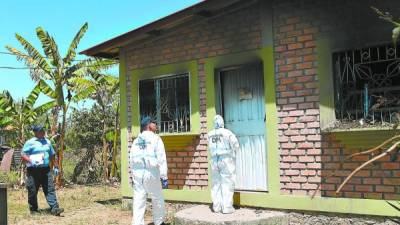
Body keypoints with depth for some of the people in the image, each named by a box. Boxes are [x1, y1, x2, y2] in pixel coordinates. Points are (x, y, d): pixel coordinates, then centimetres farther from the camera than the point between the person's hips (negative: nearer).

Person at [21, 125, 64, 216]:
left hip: (46, 169, 4)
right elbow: (23, 155, -6)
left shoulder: (47, 142, 14)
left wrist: (55, 166, 20)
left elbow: (52, 155, 22)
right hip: (33, 170, -4)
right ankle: (33, 209, 20)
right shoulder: (30, 143, -2)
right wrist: (31, 161, -22)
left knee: (50, 189, -4)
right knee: (33, 191, 5)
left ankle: (54, 208, -8)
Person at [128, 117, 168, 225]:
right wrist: (164, 177, -9)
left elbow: (131, 160, 12)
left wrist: (132, 176, 19)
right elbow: (161, 160, -10)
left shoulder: (136, 141, 11)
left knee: (138, 202, 5)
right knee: (157, 200, 14)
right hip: (151, 174, -5)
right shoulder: (155, 139, -5)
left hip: (137, 174, 5)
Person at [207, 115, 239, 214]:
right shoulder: (227, 133, -10)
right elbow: (236, 145, -8)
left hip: (214, 160, 5)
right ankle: (227, 207, -1)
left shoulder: (210, 135, 4)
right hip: (226, 160, -4)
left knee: (216, 183, 10)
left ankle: (216, 206, 13)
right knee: (227, 183, -1)